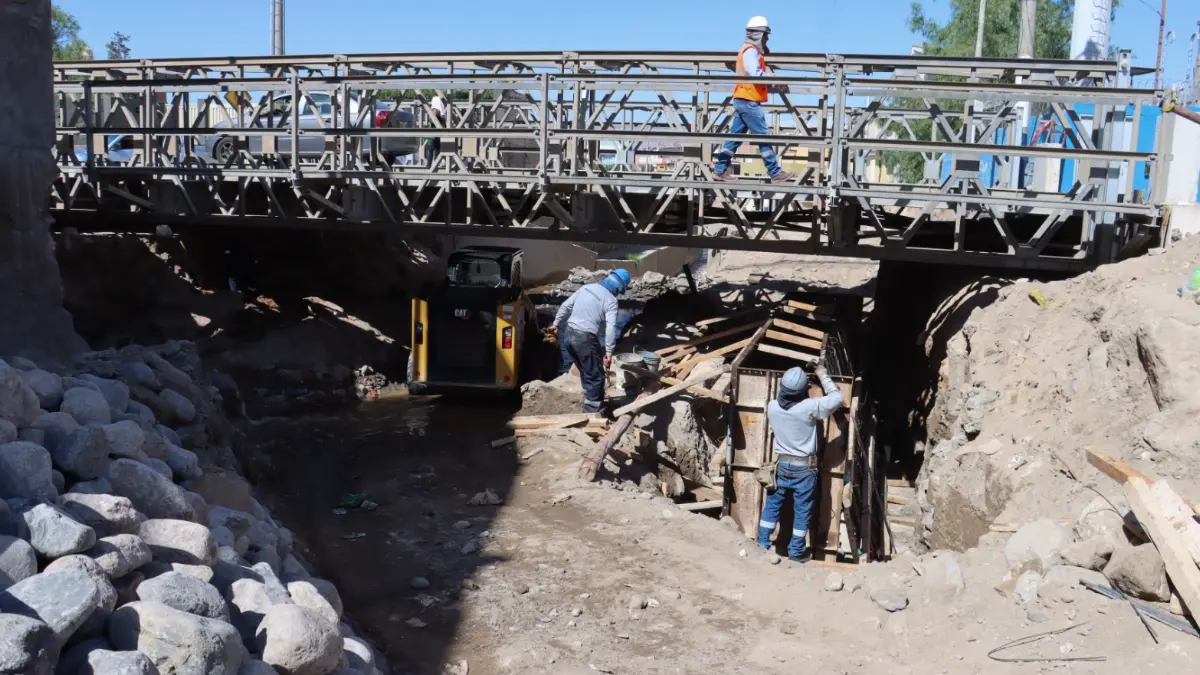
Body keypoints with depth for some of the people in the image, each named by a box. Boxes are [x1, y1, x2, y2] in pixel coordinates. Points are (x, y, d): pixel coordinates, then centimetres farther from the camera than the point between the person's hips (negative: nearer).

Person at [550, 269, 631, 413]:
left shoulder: (586, 288, 12)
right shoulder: (611, 300, -7)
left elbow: (565, 306, 16)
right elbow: (610, 327, -17)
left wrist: (556, 324, 26)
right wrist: (609, 352, -16)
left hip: (568, 334, 7)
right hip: (585, 338, -7)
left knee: (586, 373, 24)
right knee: (595, 377, 4)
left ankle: (592, 401, 38)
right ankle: (592, 412, 5)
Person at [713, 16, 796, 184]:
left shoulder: (752, 51, 20)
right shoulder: (750, 51, -12)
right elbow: (756, 75, -25)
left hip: (744, 100, 10)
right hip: (748, 101, -10)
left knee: (735, 136, 10)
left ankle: (720, 170, 11)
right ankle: (776, 173, -5)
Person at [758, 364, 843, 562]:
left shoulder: (772, 407, -8)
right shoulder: (809, 408, -22)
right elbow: (836, 398, -12)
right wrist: (823, 376, 0)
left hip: (781, 464, 4)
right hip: (804, 467, -4)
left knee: (772, 505, 15)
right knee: (802, 510, 9)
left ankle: (762, 544, 20)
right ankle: (796, 551, 17)